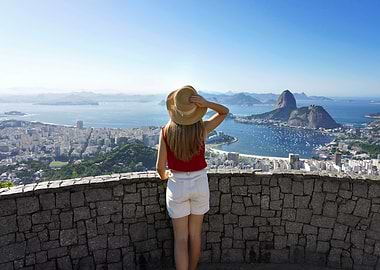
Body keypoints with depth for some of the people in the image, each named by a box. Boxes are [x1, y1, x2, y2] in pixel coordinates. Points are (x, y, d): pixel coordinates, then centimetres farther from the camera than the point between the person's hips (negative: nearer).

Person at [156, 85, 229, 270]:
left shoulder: (166, 131, -13)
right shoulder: (202, 128, -13)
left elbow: (160, 166, -12)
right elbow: (225, 112, 3)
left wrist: (163, 176, 11)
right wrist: (206, 104, -15)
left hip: (177, 186, -1)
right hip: (199, 183, 2)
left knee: (180, 239, 11)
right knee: (195, 234, 21)